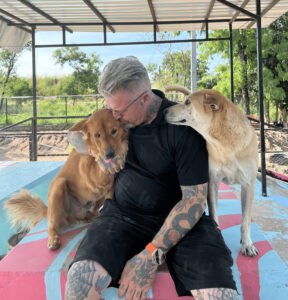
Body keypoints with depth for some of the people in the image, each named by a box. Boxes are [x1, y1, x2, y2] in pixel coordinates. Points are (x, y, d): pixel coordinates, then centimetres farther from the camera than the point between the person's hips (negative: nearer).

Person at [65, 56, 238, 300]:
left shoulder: (183, 126, -13)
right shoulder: (116, 115, 3)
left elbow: (195, 199, -14)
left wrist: (151, 255, -21)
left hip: (177, 219, -2)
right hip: (123, 214, 3)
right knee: (80, 280, -28)